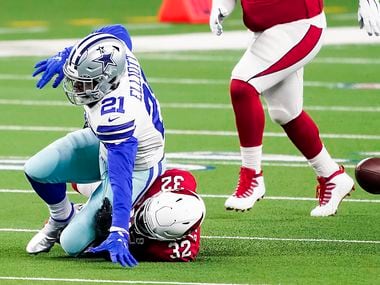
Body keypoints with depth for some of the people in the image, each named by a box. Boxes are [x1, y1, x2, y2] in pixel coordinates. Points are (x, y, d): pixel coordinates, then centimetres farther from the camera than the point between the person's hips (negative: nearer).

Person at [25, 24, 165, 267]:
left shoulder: (114, 118, -44)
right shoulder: (118, 54, -24)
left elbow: (121, 177, -44)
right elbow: (118, 32, 2)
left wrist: (118, 234, -47)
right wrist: (65, 56, 5)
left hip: (135, 167, -8)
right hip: (106, 143, 8)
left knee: (73, 244, -12)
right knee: (37, 171, -6)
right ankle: (61, 219, 24)